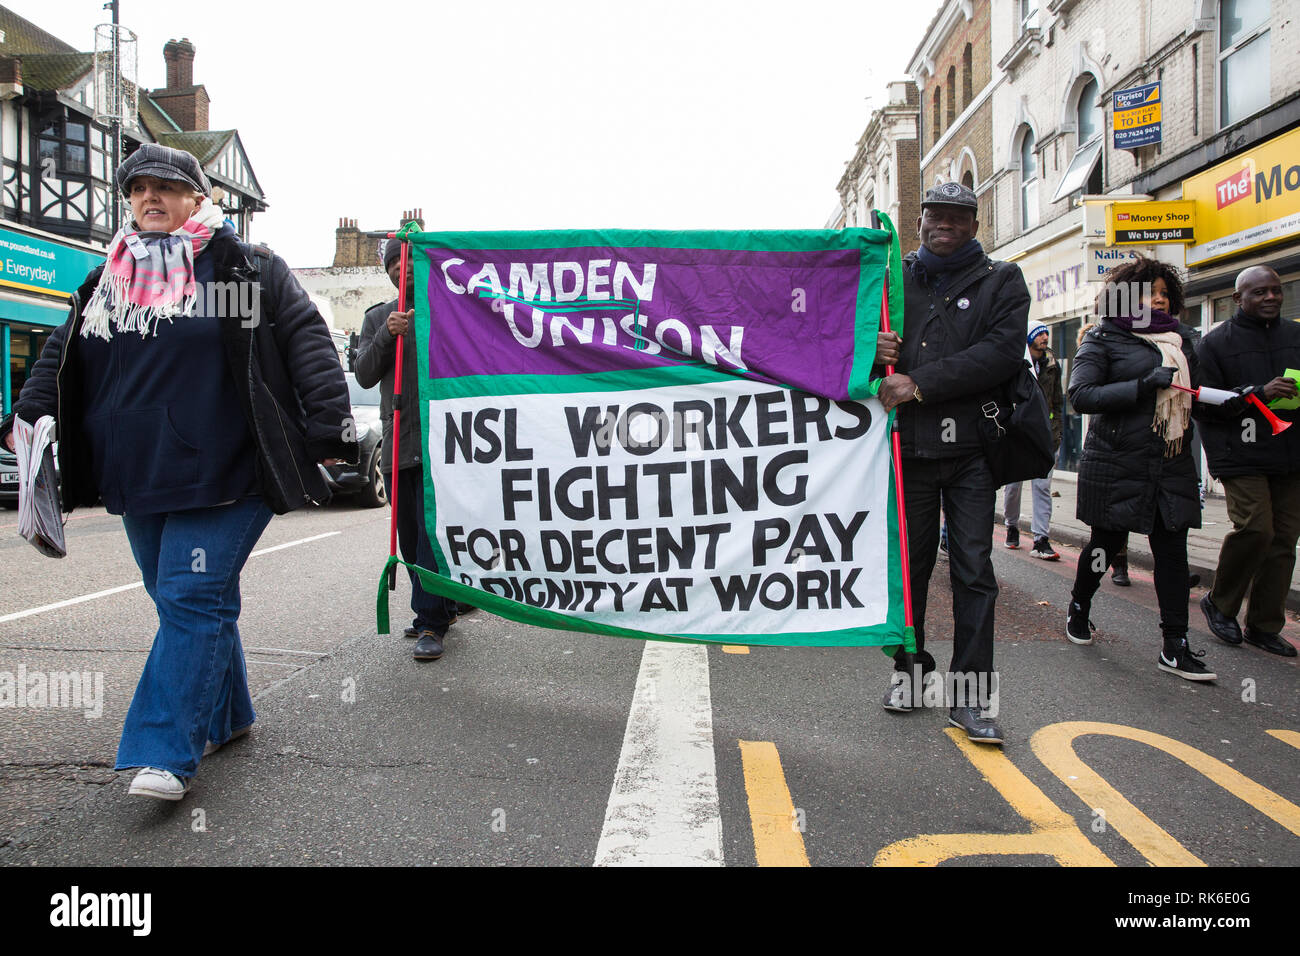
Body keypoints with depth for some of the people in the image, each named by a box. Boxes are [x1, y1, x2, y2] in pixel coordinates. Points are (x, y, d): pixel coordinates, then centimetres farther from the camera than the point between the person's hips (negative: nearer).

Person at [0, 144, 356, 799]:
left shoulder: (248, 270, 1)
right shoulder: (108, 282, 17)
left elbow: (306, 340, -5)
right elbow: (63, 354, 22)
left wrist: (328, 425, -14)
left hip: (222, 475, -6)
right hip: (139, 477, 7)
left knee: (193, 598, -10)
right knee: (177, 598, 13)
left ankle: (169, 751, -7)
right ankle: (224, 715, 29)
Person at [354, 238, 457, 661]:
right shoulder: (377, 318, 17)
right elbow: (364, 375, 4)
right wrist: (386, 335, -8)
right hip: (396, 444, 5)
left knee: (433, 531, -10)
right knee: (410, 536, 9)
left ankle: (431, 623, -7)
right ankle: (441, 607, 23)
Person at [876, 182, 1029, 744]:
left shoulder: (1001, 281, 7)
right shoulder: (894, 280, 14)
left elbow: (1003, 351, -8)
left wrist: (921, 384, -16)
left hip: (970, 446, -2)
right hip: (907, 444, 2)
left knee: (973, 569, -2)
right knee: (908, 561, 10)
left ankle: (969, 694, 4)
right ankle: (910, 667, 27)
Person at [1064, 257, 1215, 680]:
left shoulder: (1184, 338, 15)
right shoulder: (1104, 338, -3)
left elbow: (1196, 389, 24)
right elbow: (1081, 394, -15)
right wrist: (1144, 385, -22)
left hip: (1172, 465, 4)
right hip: (1118, 465, -4)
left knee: (1173, 551, 0)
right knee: (1105, 544, 8)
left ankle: (1175, 648, 3)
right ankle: (1079, 607, 34)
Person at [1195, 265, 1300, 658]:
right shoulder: (1216, 342, -1)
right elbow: (1204, 402, -8)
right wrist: (1258, 392, -18)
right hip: (1241, 457, -5)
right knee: (1255, 528, -17)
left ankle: (1265, 625, 14)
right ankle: (1220, 603, 7)